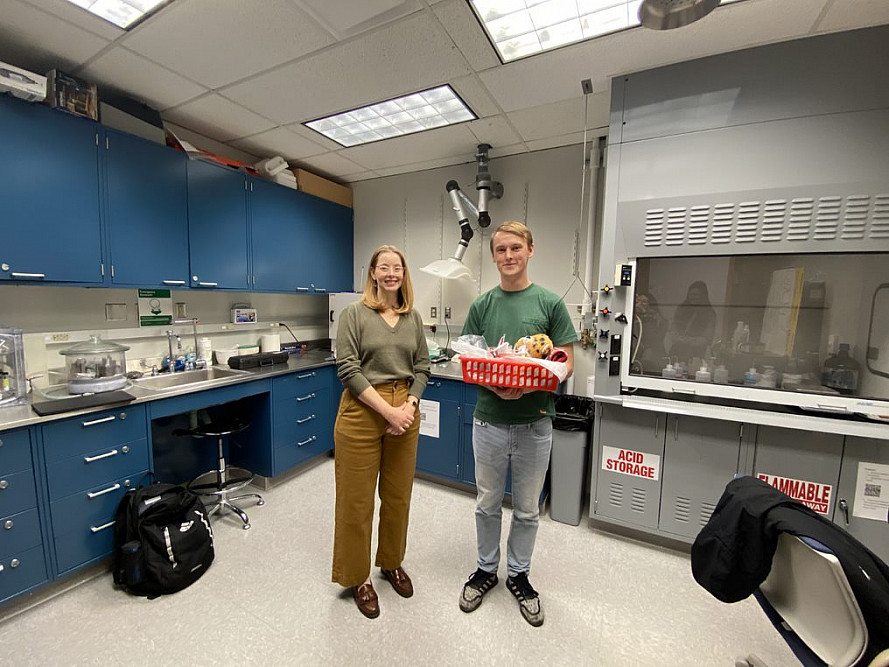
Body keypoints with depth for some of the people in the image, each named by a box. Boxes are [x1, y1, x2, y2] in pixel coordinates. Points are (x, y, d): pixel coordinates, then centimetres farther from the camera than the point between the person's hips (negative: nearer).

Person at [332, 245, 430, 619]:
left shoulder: (413, 318, 8)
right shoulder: (354, 314, -4)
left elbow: (422, 368, 7)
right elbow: (348, 370, -12)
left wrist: (408, 406, -8)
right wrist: (387, 410, -17)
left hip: (405, 412, 4)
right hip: (362, 412, -4)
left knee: (398, 496, 18)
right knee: (357, 500, 9)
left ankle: (392, 562, 43)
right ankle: (357, 577, 34)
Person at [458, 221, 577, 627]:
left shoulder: (550, 303, -3)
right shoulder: (482, 305, 2)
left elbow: (566, 362, -3)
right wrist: (491, 383, -17)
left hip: (534, 422, -1)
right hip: (489, 421, 1)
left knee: (527, 509, 16)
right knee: (487, 504, 18)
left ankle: (518, 574, 41)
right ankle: (486, 569, 41)